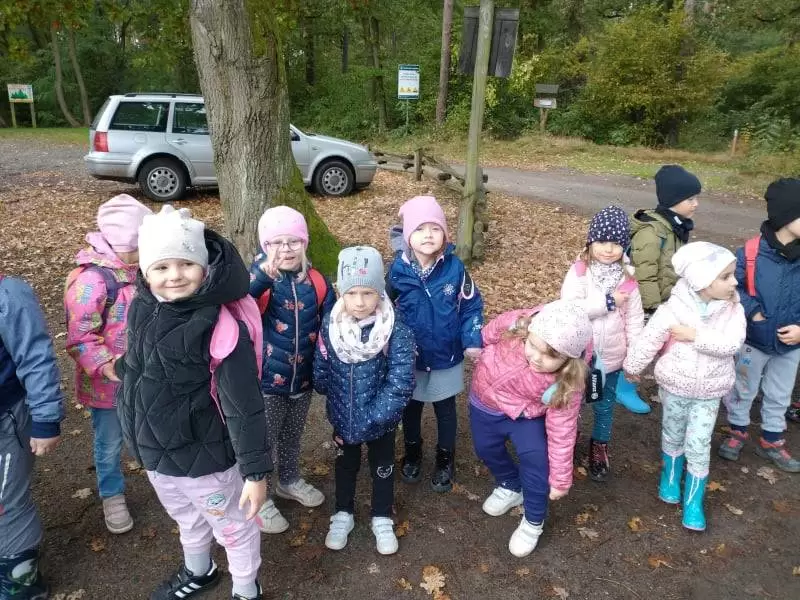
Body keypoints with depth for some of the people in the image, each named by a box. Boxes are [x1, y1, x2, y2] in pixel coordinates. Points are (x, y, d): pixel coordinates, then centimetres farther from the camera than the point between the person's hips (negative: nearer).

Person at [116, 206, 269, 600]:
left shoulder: (221, 327, -29)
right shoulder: (142, 308, -7)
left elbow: (243, 406, -25)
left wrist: (255, 471, -21)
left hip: (204, 456, -7)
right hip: (155, 451, 7)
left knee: (232, 527, 18)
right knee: (187, 520, 32)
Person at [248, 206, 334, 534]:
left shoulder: (317, 282, -4)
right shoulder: (259, 280, -16)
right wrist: (263, 275, -50)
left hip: (302, 379, 5)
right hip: (266, 380, -4)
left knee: (292, 437, 25)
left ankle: (290, 481, 50)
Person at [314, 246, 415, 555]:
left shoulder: (397, 332, -25)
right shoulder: (330, 326, -15)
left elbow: (400, 385, -26)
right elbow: (321, 373, -4)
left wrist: (369, 419, -24)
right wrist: (336, 400, -3)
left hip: (381, 422, -2)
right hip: (343, 418, 2)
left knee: (382, 469, 21)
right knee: (345, 465, 25)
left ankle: (382, 520, 45)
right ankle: (343, 514, 49)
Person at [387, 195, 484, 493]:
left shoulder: (454, 268, -17)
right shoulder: (398, 270, -16)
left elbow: (471, 306, -7)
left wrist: (473, 341, -16)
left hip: (447, 357, 0)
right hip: (409, 358, 1)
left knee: (446, 411, 19)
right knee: (411, 409, 22)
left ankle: (445, 460, 44)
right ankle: (412, 453, 49)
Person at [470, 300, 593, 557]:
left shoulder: (567, 384, -36)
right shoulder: (513, 324, -36)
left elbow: (561, 430, -26)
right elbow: (486, 336, -12)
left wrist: (560, 479, -17)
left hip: (525, 413, -2)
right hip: (485, 402, 3)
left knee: (535, 457, -17)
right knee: (486, 449, 16)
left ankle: (533, 521, 10)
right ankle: (510, 487, 47)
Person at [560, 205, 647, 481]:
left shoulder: (627, 278, -8)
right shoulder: (579, 271, -15)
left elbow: (634, 319, -2)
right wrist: (607, 302, -25)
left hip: (610, 357, 2)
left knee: (604, 406, 19)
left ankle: (599, 446, 42)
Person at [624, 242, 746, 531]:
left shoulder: (733, 309, -12)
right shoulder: (673, 309, -21)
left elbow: (732, 344, -25)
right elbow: (649, 341, -12)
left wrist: (695, 335, -29)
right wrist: (632, 368, -2)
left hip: (709, 392, 1)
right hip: (675, 386, -1)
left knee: (699, 445, 6)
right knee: (673, 435, 19)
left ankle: (693, 502, 22)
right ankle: (670, 477, 45)